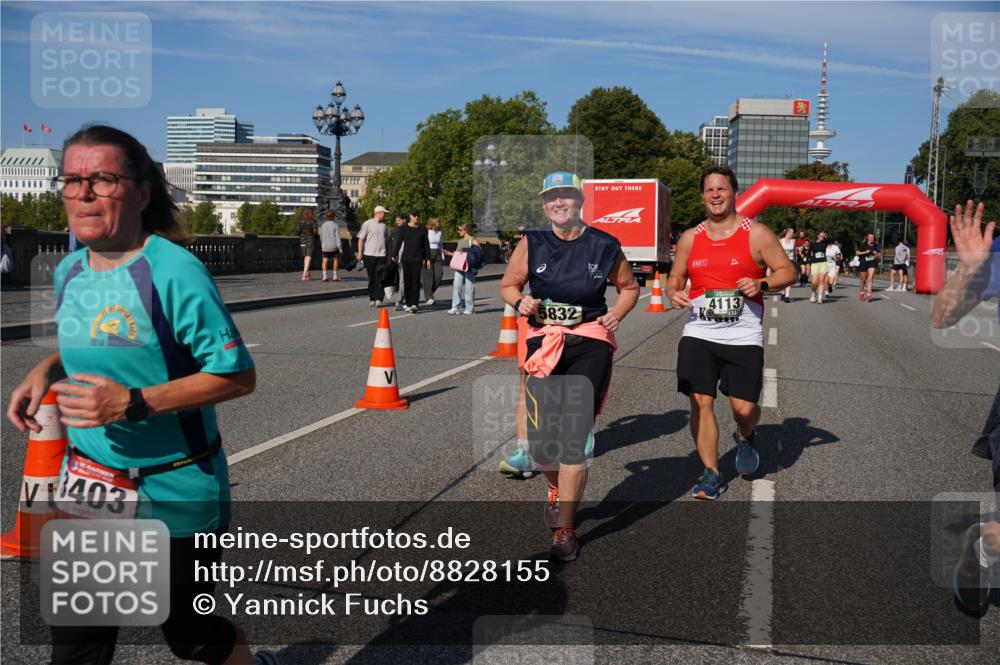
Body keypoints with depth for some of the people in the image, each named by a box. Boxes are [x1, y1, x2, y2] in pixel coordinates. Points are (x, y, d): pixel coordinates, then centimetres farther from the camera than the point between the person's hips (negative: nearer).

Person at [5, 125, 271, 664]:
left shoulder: (173, 271, -20)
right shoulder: (69, 271, 2)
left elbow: (238, 375, -21)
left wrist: (133, 402, -29)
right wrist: (48, 368, 0)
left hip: (175, 497, -5)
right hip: (89, 487, 6)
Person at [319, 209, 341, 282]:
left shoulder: (323, 225, 6)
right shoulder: (336, 225, -6)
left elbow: (321, 237, 11)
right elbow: (337, 237, -10)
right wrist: (340, 247, -9)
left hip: (325, 247, 2)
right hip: (334, 246, -2)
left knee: (325, 261, 3)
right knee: (335, 260, 15)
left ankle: (324, 276, -11)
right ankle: (335, 276, 14)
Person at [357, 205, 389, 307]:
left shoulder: (384, 225, 15)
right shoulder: (367, 224, 0)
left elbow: (387, 240, 22)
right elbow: (361, 239, -2)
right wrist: (360, 253, -10)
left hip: (381, 255, 3)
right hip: (369, 254, -3)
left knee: (380, 278, -5)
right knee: (371, 278, 5)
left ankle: (378, 299, -4)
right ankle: (372, 299, 13)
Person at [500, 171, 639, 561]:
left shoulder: (603, 246, 3)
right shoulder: (532, 244, 4)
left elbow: (629, 287, 16)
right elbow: (508, 285, 12)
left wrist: (616, 315, -3)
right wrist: (521, 303, -10)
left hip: (590, 342, -1)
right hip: (543, 342, 2)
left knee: (575, 434, -8)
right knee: (541, 437, 0)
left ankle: (564, 530, 3)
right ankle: (557, 489, 37)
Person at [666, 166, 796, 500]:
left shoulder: (757, 234, 0)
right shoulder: (690, 238, 9)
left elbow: (787, 271, 2)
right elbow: (675, 276, 18)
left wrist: (761, 284, -17)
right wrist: (673, 293, -5)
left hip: (743, 336, -2)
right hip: (698, 334, 3)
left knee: (744, 407, -4)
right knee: (700, 402, -3)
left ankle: (745, 436, 34)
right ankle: (711, 474, 11)